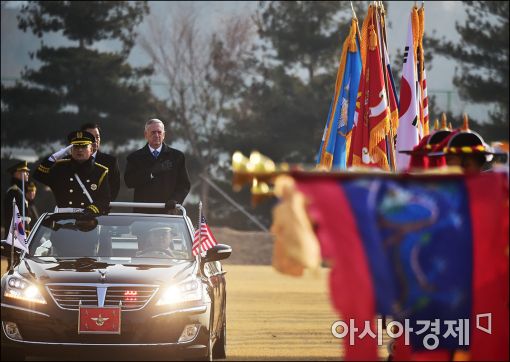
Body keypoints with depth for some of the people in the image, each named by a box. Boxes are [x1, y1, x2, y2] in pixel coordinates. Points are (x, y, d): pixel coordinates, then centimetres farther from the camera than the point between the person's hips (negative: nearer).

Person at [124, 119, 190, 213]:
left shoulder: (177, 156, 11)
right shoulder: (135, 157, 10)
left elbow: (184, 184, 8)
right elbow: (129, 181, -4)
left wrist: (176, 200, -11)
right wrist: (151, 172, -14)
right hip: (143, 211, 0)